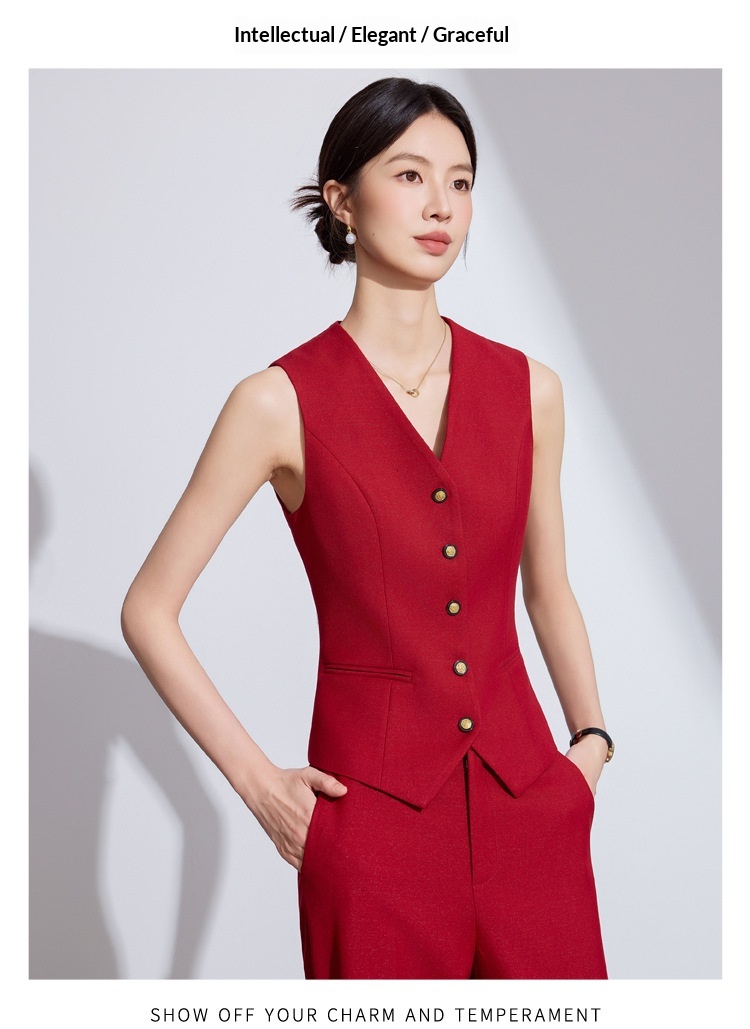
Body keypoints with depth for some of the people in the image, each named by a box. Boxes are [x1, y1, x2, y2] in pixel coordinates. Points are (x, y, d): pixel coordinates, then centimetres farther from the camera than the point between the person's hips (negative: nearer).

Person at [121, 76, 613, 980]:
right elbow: (148, 610, -3)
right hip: (372, 810, -3)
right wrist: (258, 783, -5)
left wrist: (591, 737, 6)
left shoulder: (527, 390, 4)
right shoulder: (282, 402, -7)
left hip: (528, 799, 4)